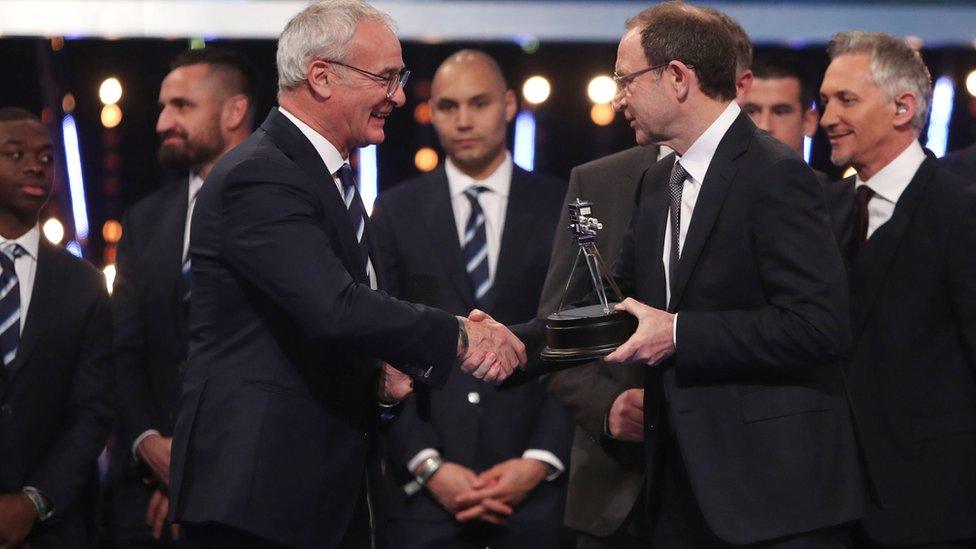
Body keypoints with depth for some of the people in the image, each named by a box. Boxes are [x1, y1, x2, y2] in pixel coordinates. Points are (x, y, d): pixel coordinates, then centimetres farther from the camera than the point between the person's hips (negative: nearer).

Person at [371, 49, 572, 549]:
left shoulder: (562, 209, 6)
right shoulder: (395, 212, 7)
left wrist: (541, 460, -7)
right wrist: (427, 464, -7)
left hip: (535, 476, 0)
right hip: (424, 482, 0)